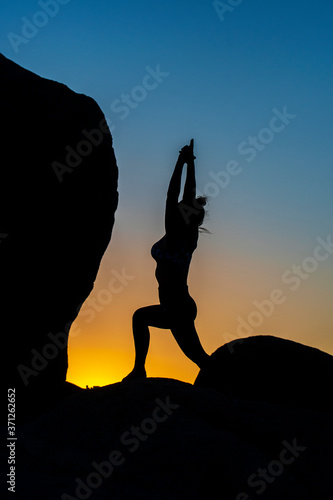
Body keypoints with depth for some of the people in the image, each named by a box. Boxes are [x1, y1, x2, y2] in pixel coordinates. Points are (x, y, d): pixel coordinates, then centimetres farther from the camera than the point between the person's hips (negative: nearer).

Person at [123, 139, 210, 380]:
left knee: (198, 356, -5)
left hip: (176, 310, -9)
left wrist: (181, 162, -13)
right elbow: (189, 197, 11)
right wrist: (190, 163, 16)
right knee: (140, 316, 27)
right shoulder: (190, 236, 5)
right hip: (183, 305, 9)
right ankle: (139, 370, 26)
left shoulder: (173, 237, -15)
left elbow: (172, 195, -17)